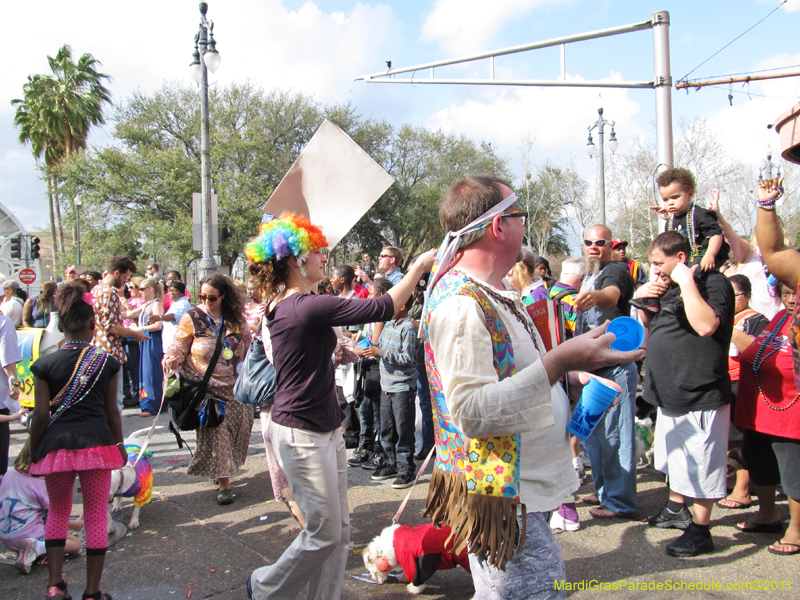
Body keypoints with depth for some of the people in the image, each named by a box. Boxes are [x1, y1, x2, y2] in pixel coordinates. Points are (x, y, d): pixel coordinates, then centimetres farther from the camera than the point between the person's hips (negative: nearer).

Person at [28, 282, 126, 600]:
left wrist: (34, 451, 10)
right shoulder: (107, 362, -2)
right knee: (96, 517, 9)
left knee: (58, 512, 22)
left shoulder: (45, 364, -3)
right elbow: (112, 411, 3)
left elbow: (41, 414, -2)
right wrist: (119, 444, 15)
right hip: (97, 443, -1)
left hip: (56, 445, 1)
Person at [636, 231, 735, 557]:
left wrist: (686, 282, -27)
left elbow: (706, 325, -32)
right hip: (672, 392, 10)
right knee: (676, 454, 23)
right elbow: (647, 325, 22)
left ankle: (700, 531, 11)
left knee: (701, 463, 0)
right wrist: (643, 299, 3)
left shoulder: (713, 282, -15)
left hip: (700, 393, -9)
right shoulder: (668, 286, 12)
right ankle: (676, 508, 39)